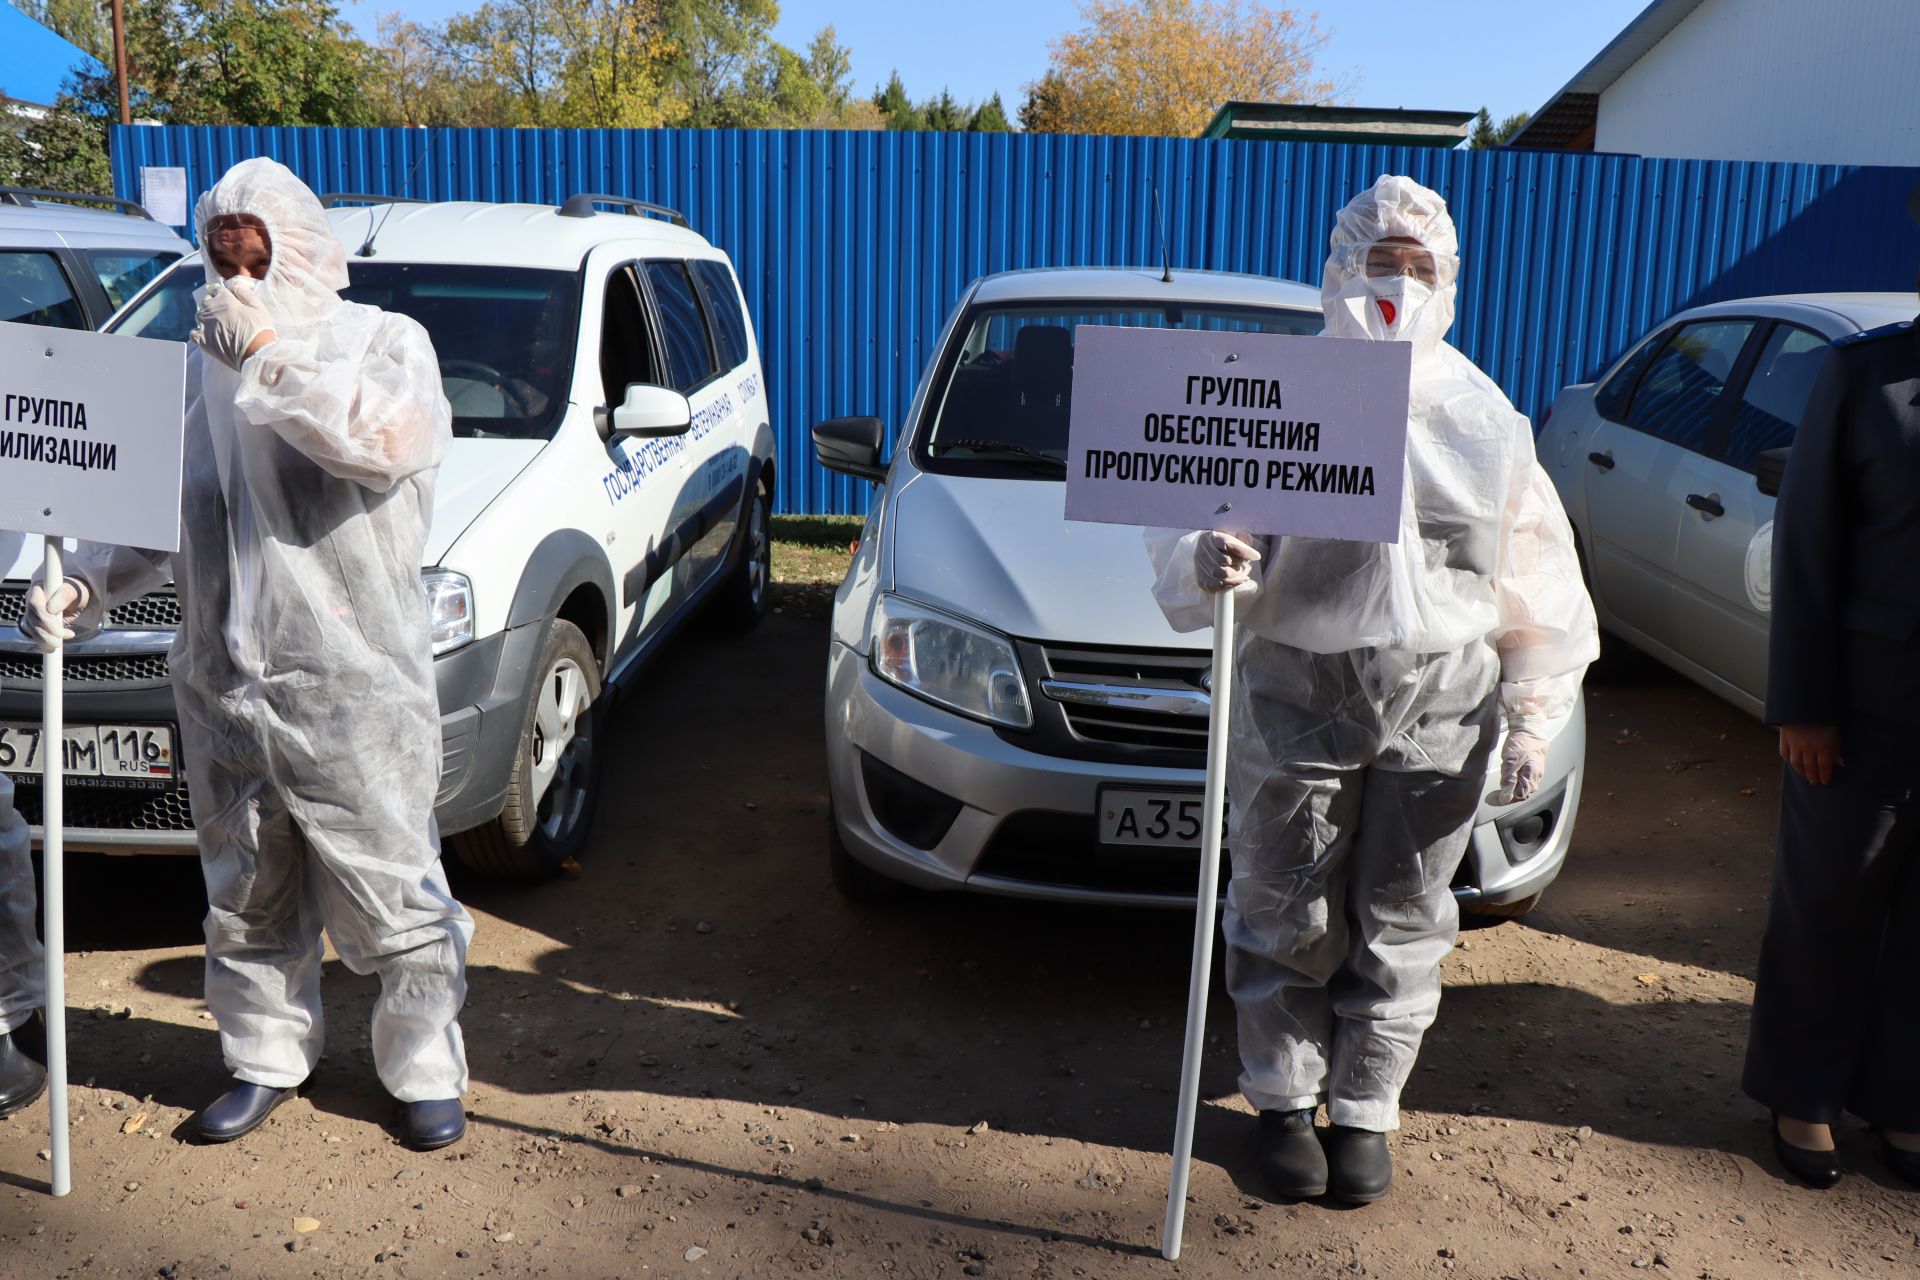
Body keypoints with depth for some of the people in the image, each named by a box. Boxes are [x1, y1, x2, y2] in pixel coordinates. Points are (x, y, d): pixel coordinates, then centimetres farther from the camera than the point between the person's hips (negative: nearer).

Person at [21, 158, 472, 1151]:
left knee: (394, 900, 3)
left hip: (352, 692, -5)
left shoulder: (383, 340, -2)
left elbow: (398, 436, -24)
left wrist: (270, 357, -20)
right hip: (224, 689, 5)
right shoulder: (203, 362, 12)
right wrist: (82, 586, 3)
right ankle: (265, 1061, 34)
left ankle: (427, 1074, 20)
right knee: (247, 899, 16)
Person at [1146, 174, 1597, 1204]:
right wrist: (1205, 562, -28)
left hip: (1440, 707, 2)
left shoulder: (1482, 416, 9)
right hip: (1297, 699, -2)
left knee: (1400, 924, 10)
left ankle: (1365, 1109, 29)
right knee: (1288, 917, 7)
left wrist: (1536, 715, 5)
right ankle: (1284, 1101, 28)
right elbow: (1183, 523, -3)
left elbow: (1537, 585, 11)